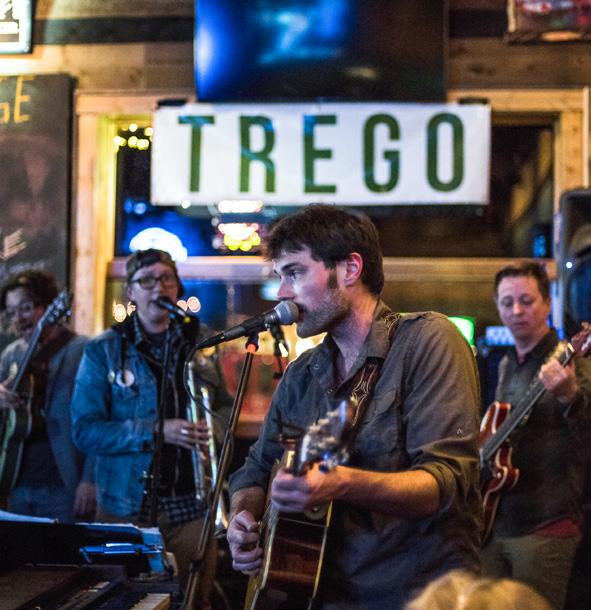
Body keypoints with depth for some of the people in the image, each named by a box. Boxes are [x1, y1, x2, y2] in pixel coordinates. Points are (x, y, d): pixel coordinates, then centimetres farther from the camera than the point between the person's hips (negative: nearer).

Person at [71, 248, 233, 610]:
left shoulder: (201, 343, 6)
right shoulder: (104, 351, -3)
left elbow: (226, 406, 17)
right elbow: (85, 429, -9)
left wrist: (214, 426, -7)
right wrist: (154, 432, -20)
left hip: (191, 504, 2)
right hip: (126, 505, -2)